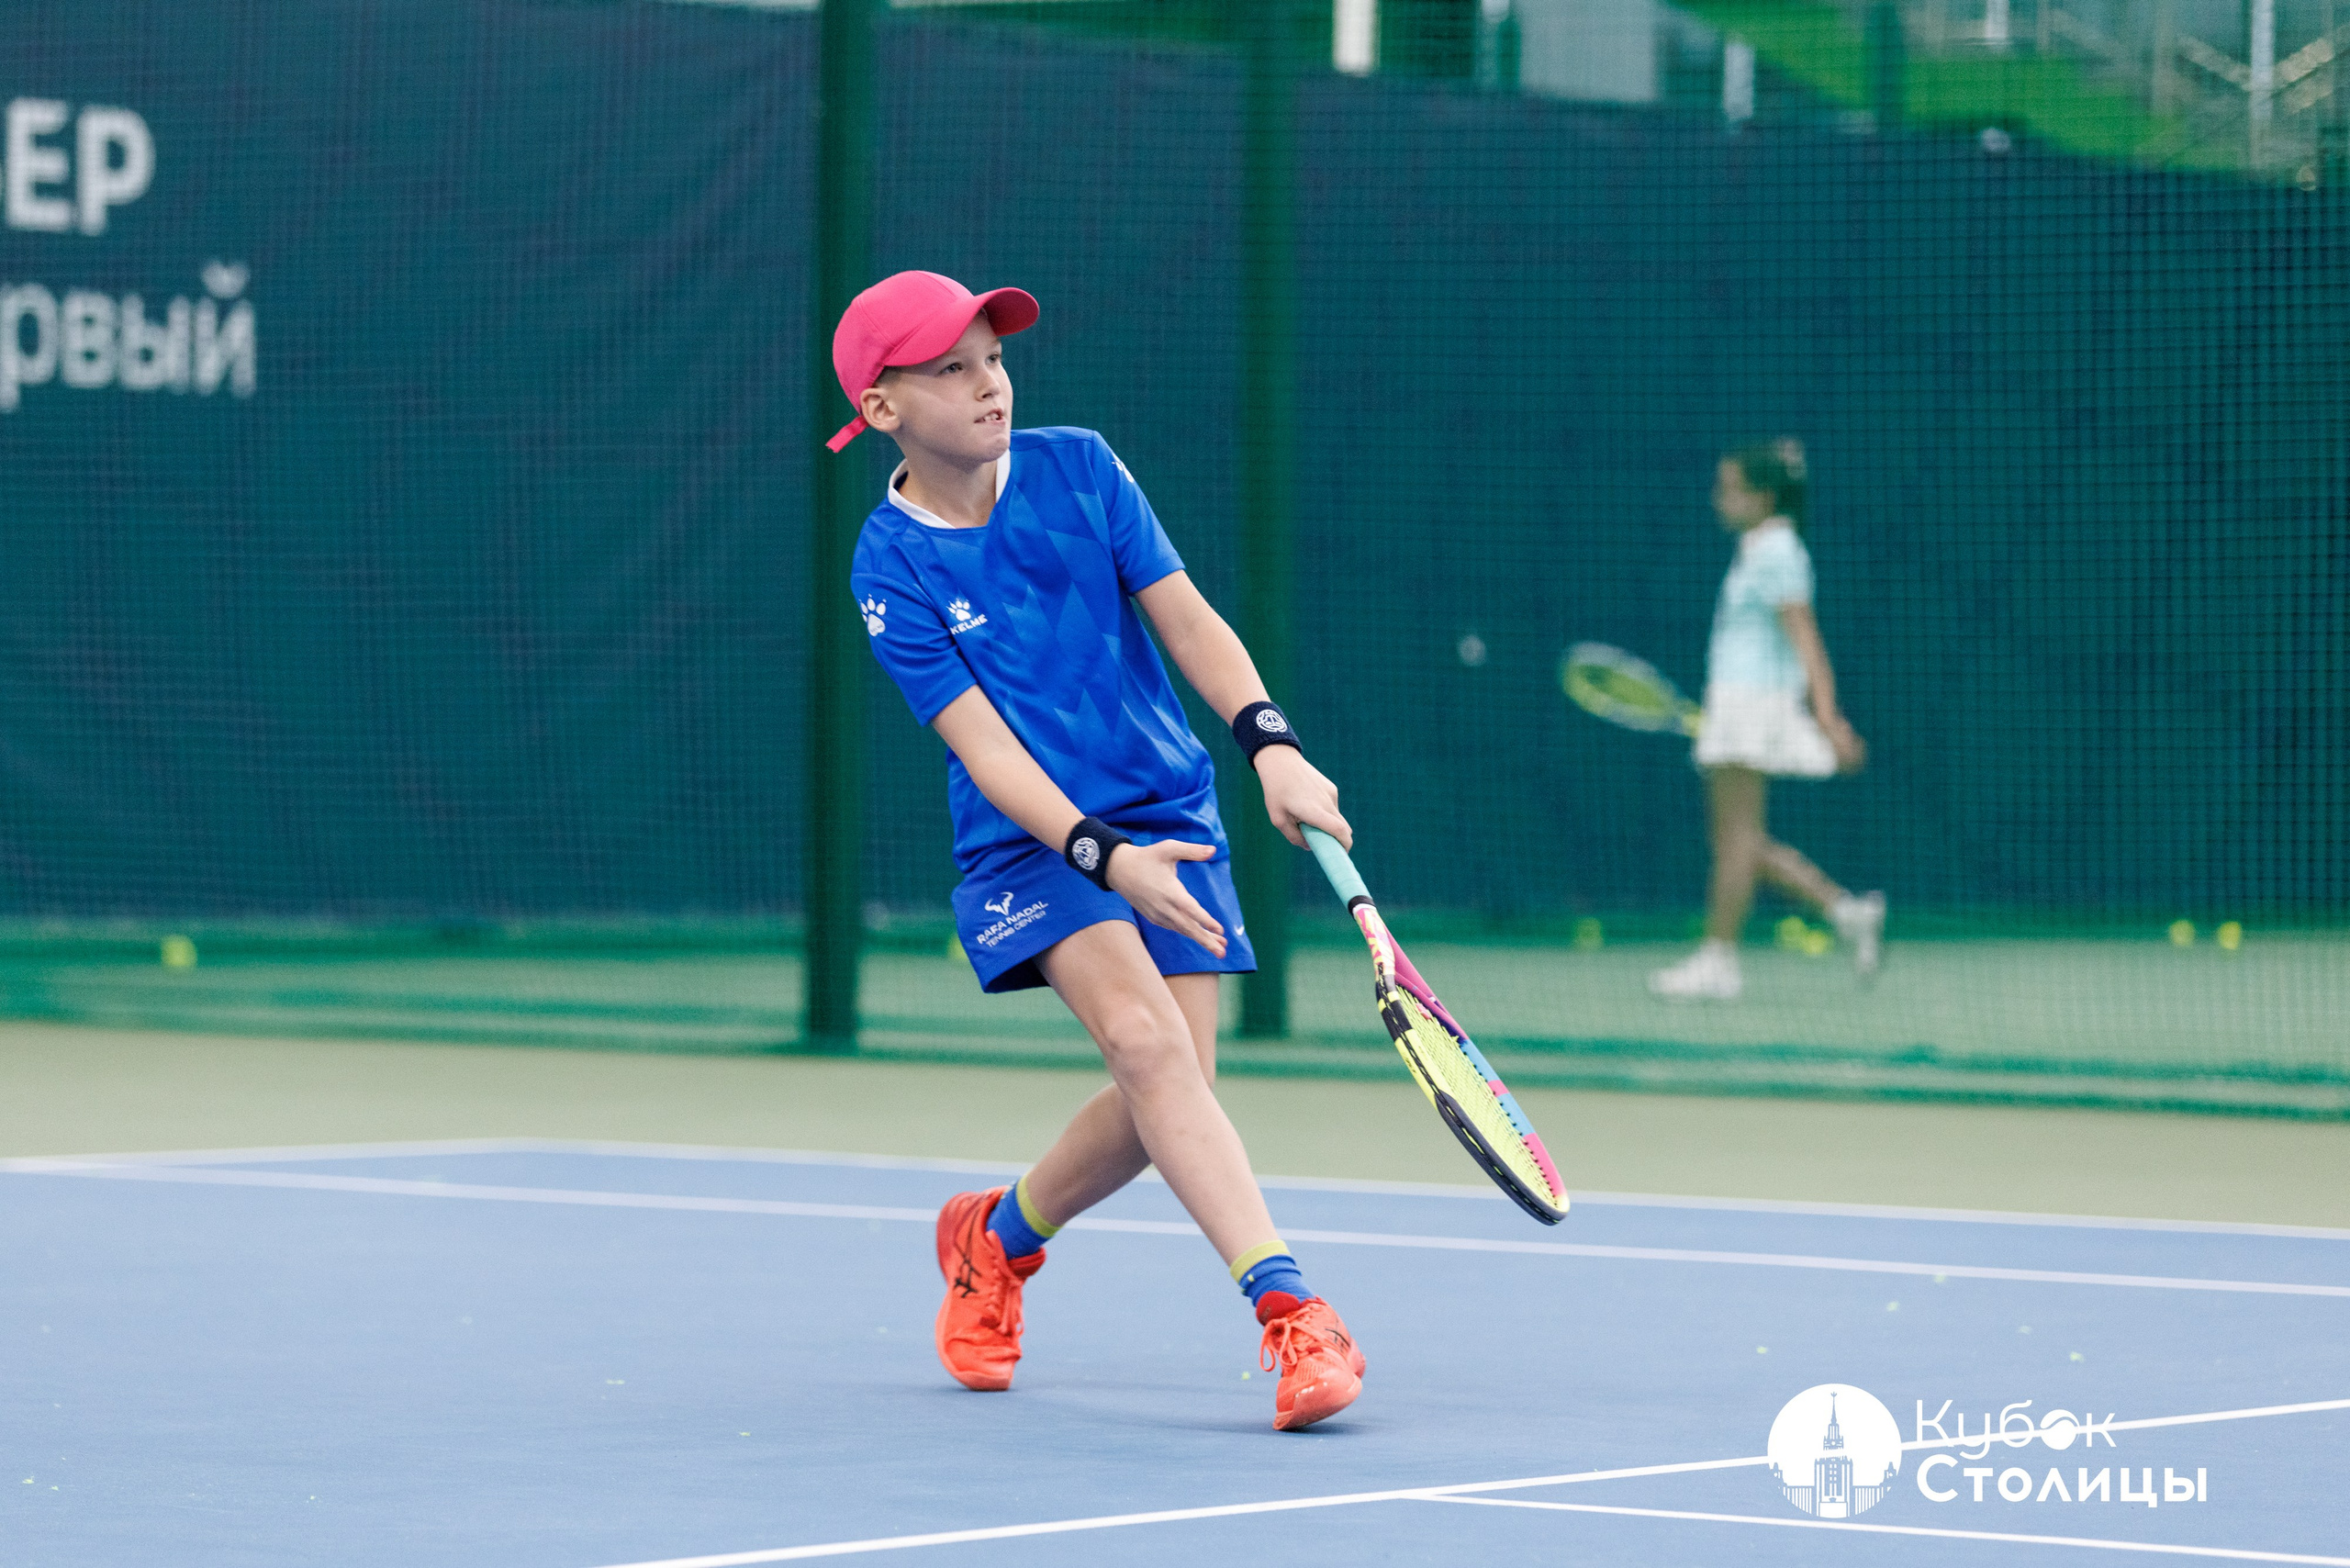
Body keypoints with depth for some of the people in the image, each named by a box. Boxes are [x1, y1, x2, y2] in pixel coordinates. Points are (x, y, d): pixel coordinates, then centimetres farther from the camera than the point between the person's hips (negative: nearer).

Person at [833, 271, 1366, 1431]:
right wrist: (1104, 857, -28)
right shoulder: (891, 572, -11)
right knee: (1146, 1039, -26)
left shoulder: (1076, 467, -2)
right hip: (1031, 841, -4)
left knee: (1168, 1094, -4)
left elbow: (1184, 617, 0)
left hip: (1169, 815, 4)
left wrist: (1271, 742, -16)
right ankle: (1289, 1308, -32)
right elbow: (981, 744, -16)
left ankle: (999, 1233, 26)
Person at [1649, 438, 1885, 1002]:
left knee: (1737, 835, -7)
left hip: (1756, 701, -10)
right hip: (1734, 703, 10)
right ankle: (1846, 910, 8)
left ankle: (1718, 960, -5)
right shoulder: (1759, 550, 17)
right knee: (1738, 839, 9)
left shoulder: (1776, 553, -12)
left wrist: (1829, 719, -23)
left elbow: (1805, 639, -18)